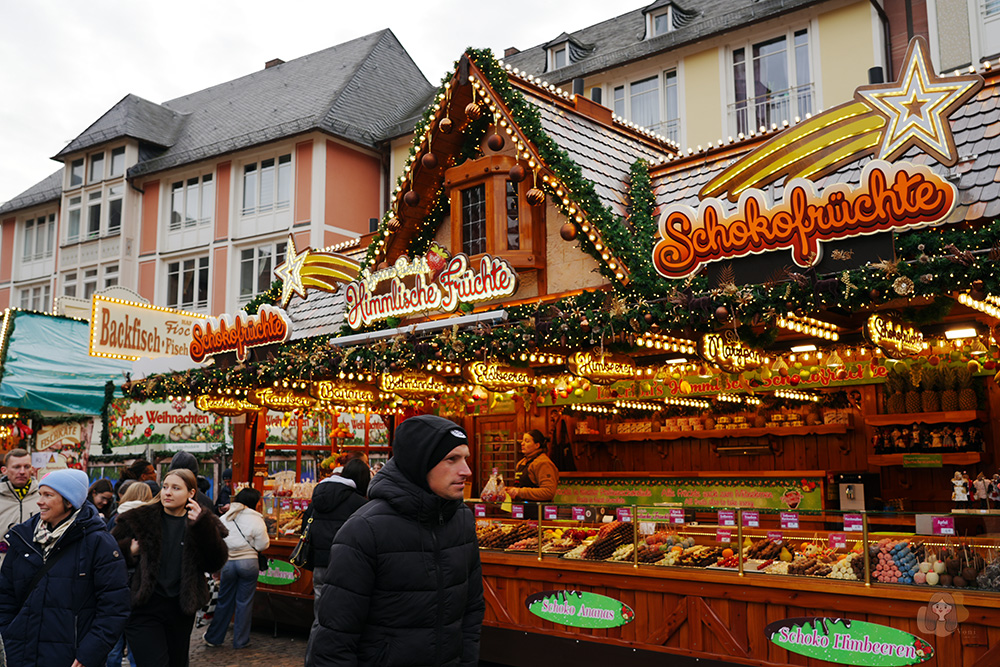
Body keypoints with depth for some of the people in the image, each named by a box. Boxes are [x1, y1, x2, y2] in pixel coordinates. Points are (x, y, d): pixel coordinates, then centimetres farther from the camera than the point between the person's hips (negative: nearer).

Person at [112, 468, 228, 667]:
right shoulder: (139, 518, 0)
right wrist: (129, 552, -13)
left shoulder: (202, 524, 3)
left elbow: (216, 564, -8)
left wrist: (203, 527, -18)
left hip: (180, 609, 3)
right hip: (144, 608, -3)